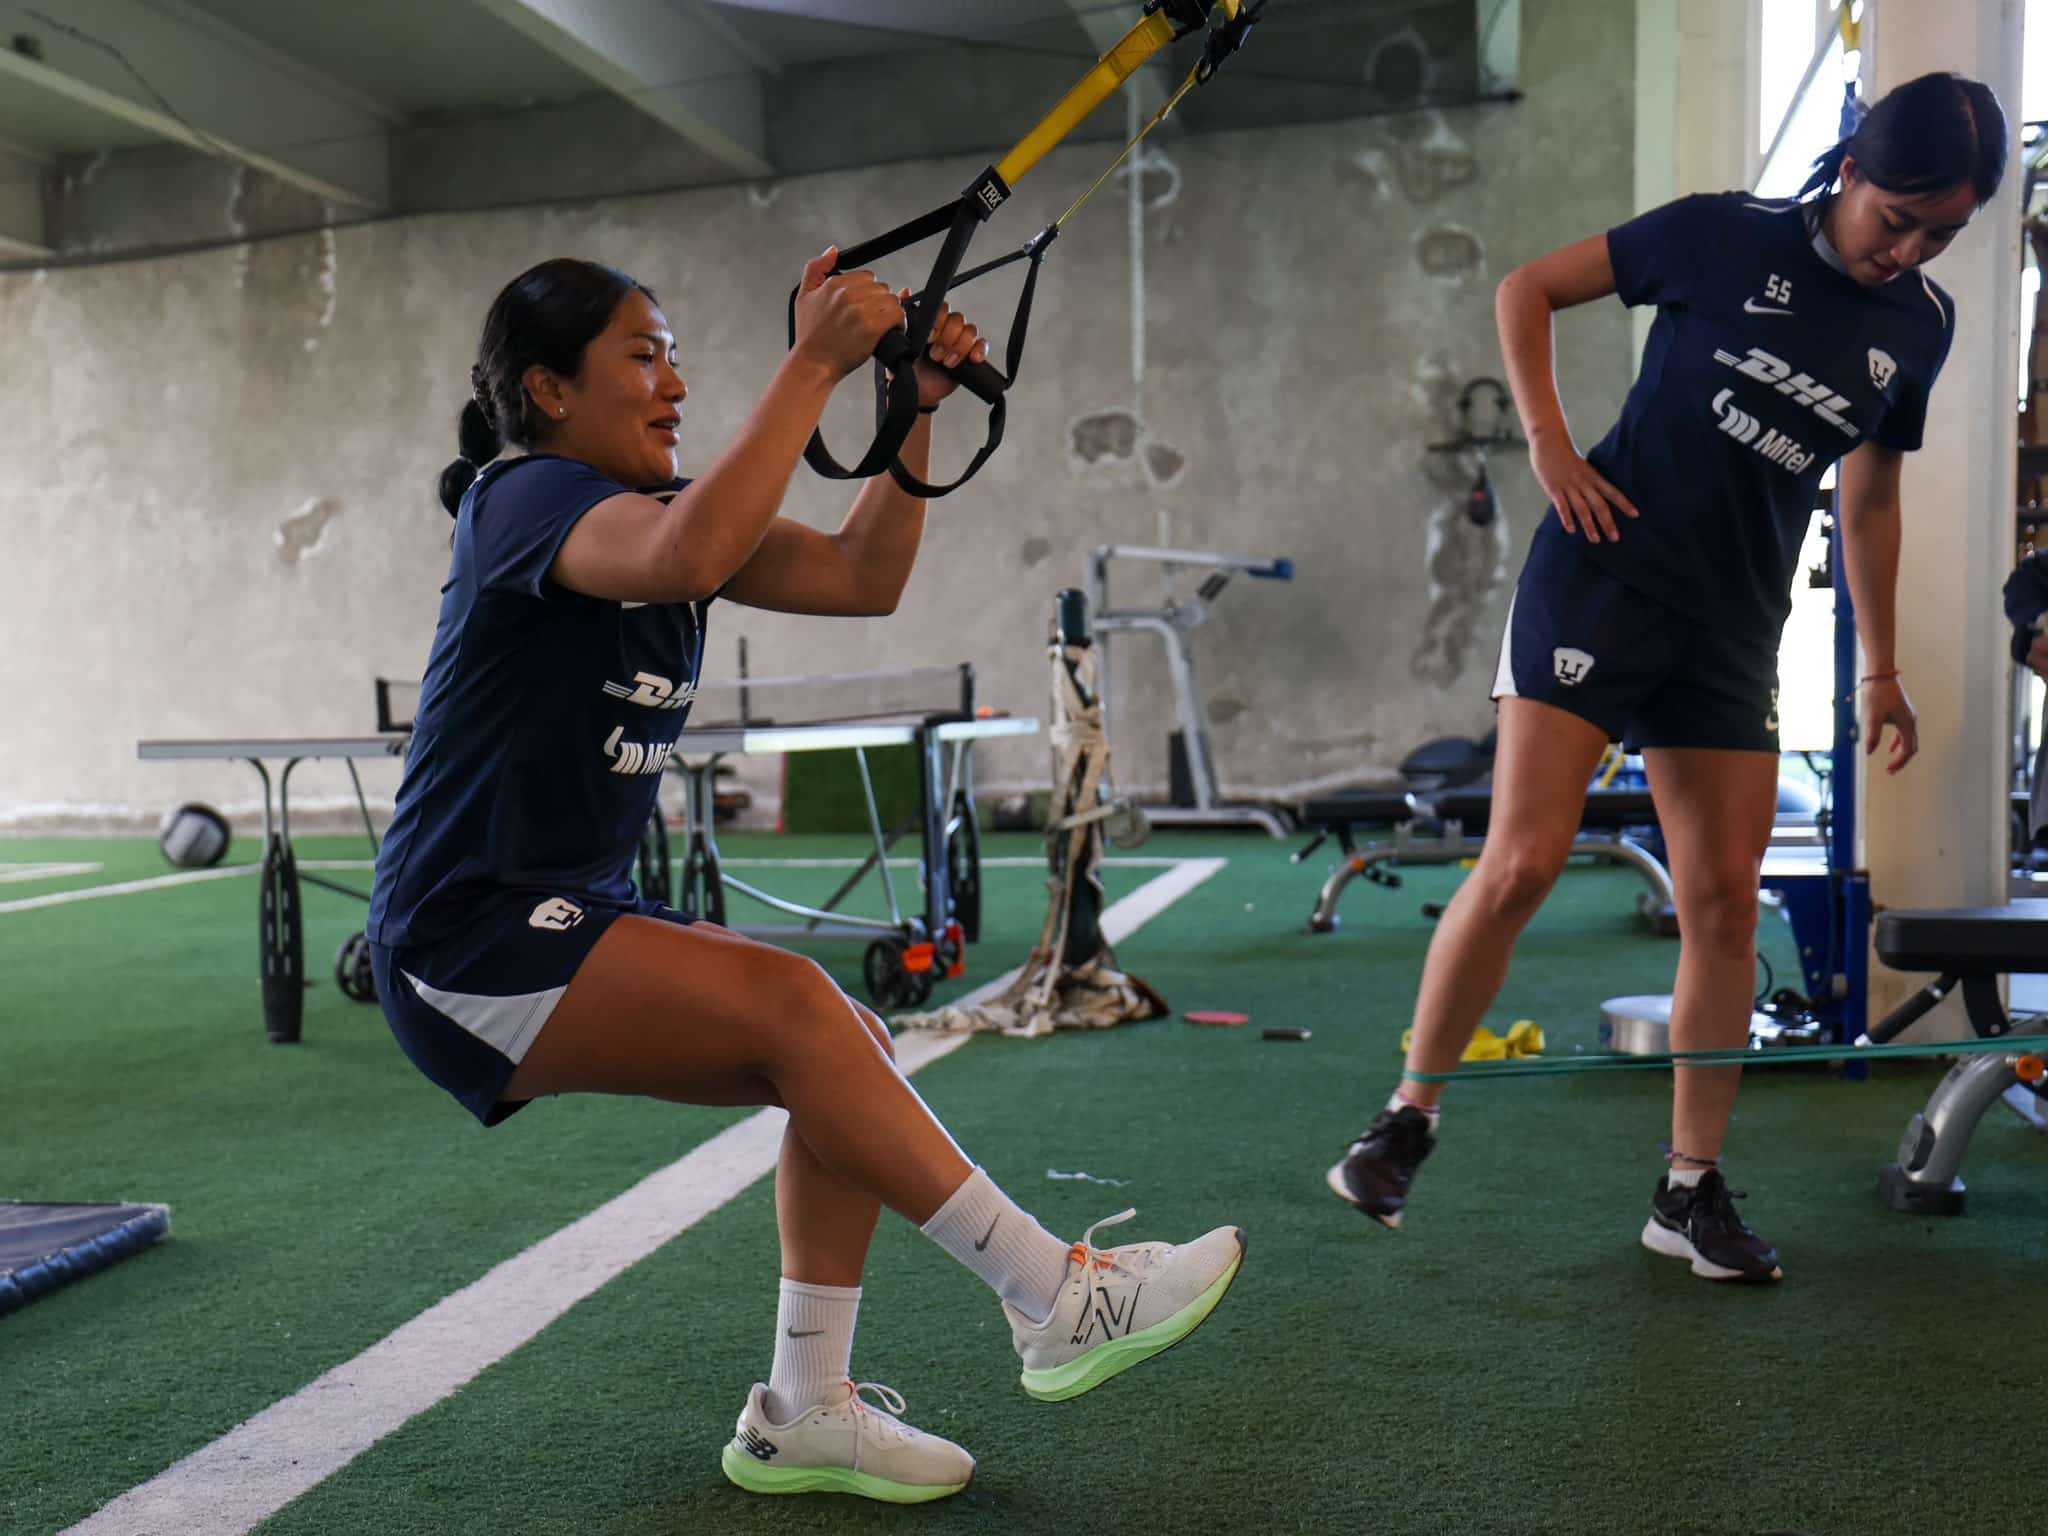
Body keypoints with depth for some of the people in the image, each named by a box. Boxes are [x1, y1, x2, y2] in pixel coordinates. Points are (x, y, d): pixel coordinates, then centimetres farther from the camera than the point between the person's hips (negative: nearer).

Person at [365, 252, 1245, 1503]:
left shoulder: (660, 509, 12)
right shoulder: (527, 498, -13)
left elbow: (862, 577, 3)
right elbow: (688, 560, -36)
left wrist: (919, 408, -7)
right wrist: (813, 365, -31)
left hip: (569, 920, 9)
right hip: (469, 946, -9)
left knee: (850, 1045, -4)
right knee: (789, 1001, -24)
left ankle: (804, 1409, 4)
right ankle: (1059, 1301, -19)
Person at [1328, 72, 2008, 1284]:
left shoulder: (1921, 326, 10)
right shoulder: (1727, 236, -4)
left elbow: (1870, 502, 20)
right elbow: (1529, 289, 2)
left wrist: (1882, 668, 19)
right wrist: (1549, 441, -11)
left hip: (1735, 628, 5)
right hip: (1606, 572, -5)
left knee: (1727, 904, 2)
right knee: (1524, 866, -13)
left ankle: (1691, 1190, 14)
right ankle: (1409, 1119, 5)